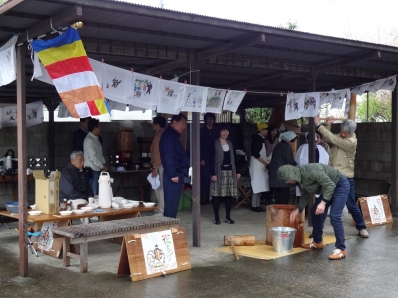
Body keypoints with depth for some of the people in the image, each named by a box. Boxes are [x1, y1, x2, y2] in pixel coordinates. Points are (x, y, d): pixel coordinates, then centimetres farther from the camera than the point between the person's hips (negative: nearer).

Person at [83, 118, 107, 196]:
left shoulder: (96, 139, 14)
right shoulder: (89, 140, -15)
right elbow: (93, 157, -19)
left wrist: (103, 164, 6)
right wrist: (102, 167, -11)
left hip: (97, 169, 9)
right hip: (92, 170, -9)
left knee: (97, 192, 10)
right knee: (93, 193, -6)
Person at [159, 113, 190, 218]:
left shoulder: (173, 135, 20)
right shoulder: (169, 135, -12)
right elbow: (168, 156, -20)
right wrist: (173, 174, -23)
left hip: (177, 173, 10)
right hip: (173, 175, -10)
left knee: (173, 203, 12)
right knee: (171, 204, -8)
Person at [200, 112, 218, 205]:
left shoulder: (215, 132, 13)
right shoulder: (202, 131, 3)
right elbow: (199, 146, -2)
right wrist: (201, 159, -9)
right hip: (205, 159, -3)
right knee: (205, 179, -7)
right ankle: (203, 198, -2)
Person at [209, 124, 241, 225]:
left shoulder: (230, 143, 12)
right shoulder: (215, 143, -5)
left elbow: (233, 158, 16)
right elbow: (211, 159, -8)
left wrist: (237, 171, 11)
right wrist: (213, 174, -15)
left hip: (230, 171, 5)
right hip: (219, 171, -5)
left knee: (230, 194, 5)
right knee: (217, 195, -3)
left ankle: (228, 217, 15)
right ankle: (216, 217, 6)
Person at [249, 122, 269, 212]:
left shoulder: (260, 139, 15)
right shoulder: (257, 138, -13)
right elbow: (255, 154, -19)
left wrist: (266, 162, 13)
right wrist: (265, 163, -16)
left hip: (260, 166, 9)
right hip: (257, 165, -9)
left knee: (259, 187, 9)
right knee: (257, 186, -8)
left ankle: (257, 205, 13)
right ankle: (254, 205, -4)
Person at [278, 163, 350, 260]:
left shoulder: (310, 171, -33)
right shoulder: (299, 179, -5)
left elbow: (330, 185, -31)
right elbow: (306, 194, 8)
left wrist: (323, 202, -35)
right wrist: (298, 209, 1)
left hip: (340, 185, -9)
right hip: (327, 188, 10)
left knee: (334, 216, -18)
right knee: (315, 211, 11)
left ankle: (341, 249, -12)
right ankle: (317, 242, 26)